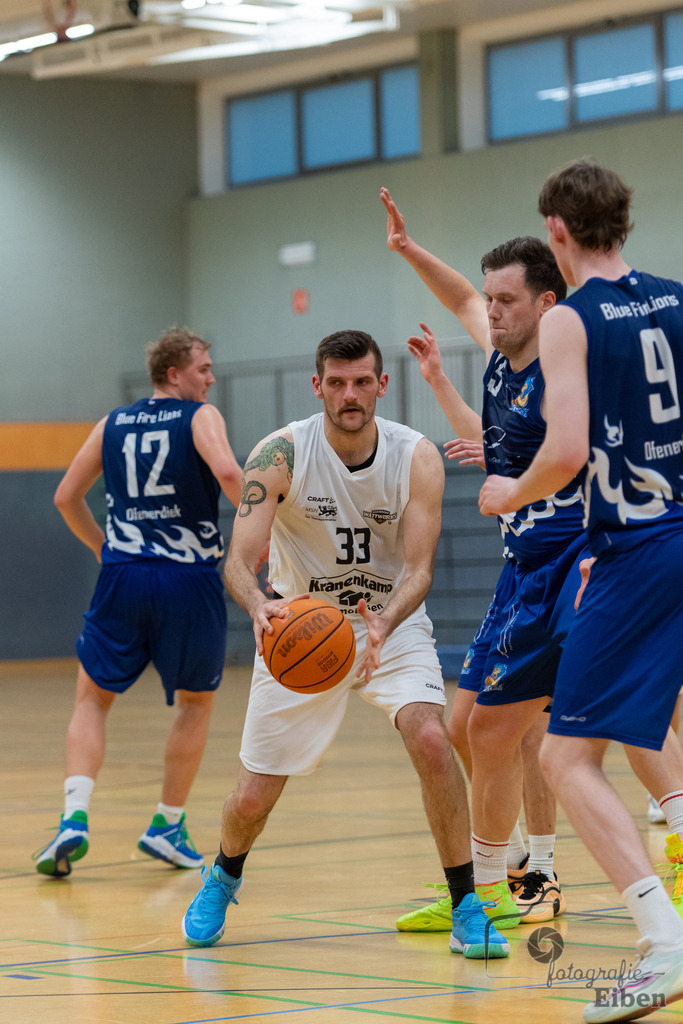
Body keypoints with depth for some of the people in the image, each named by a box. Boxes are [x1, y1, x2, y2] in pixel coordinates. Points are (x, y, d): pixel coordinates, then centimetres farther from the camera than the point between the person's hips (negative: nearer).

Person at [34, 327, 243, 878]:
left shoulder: (113, 424, 12)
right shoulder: (201, 417, -2)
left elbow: (67, 497, 15)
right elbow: (227, 471, -22)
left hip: (123, 578, 3)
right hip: (190, 582, -3)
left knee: (93, 698, 12)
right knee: (197, 702, 18)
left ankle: (75, 818, -8)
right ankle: (168, 826, 19)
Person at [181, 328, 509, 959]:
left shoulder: (417, 458, -15)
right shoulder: (281, 455, -19)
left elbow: (419, 570, -20)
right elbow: (239, 559, -24)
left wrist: (384, 623, -41)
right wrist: (260, 605, -48)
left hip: (391, 623, 0)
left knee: (431, 740, -28)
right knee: (253, 798, 2)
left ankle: (467, 910, -15)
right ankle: (223, 879, 39)